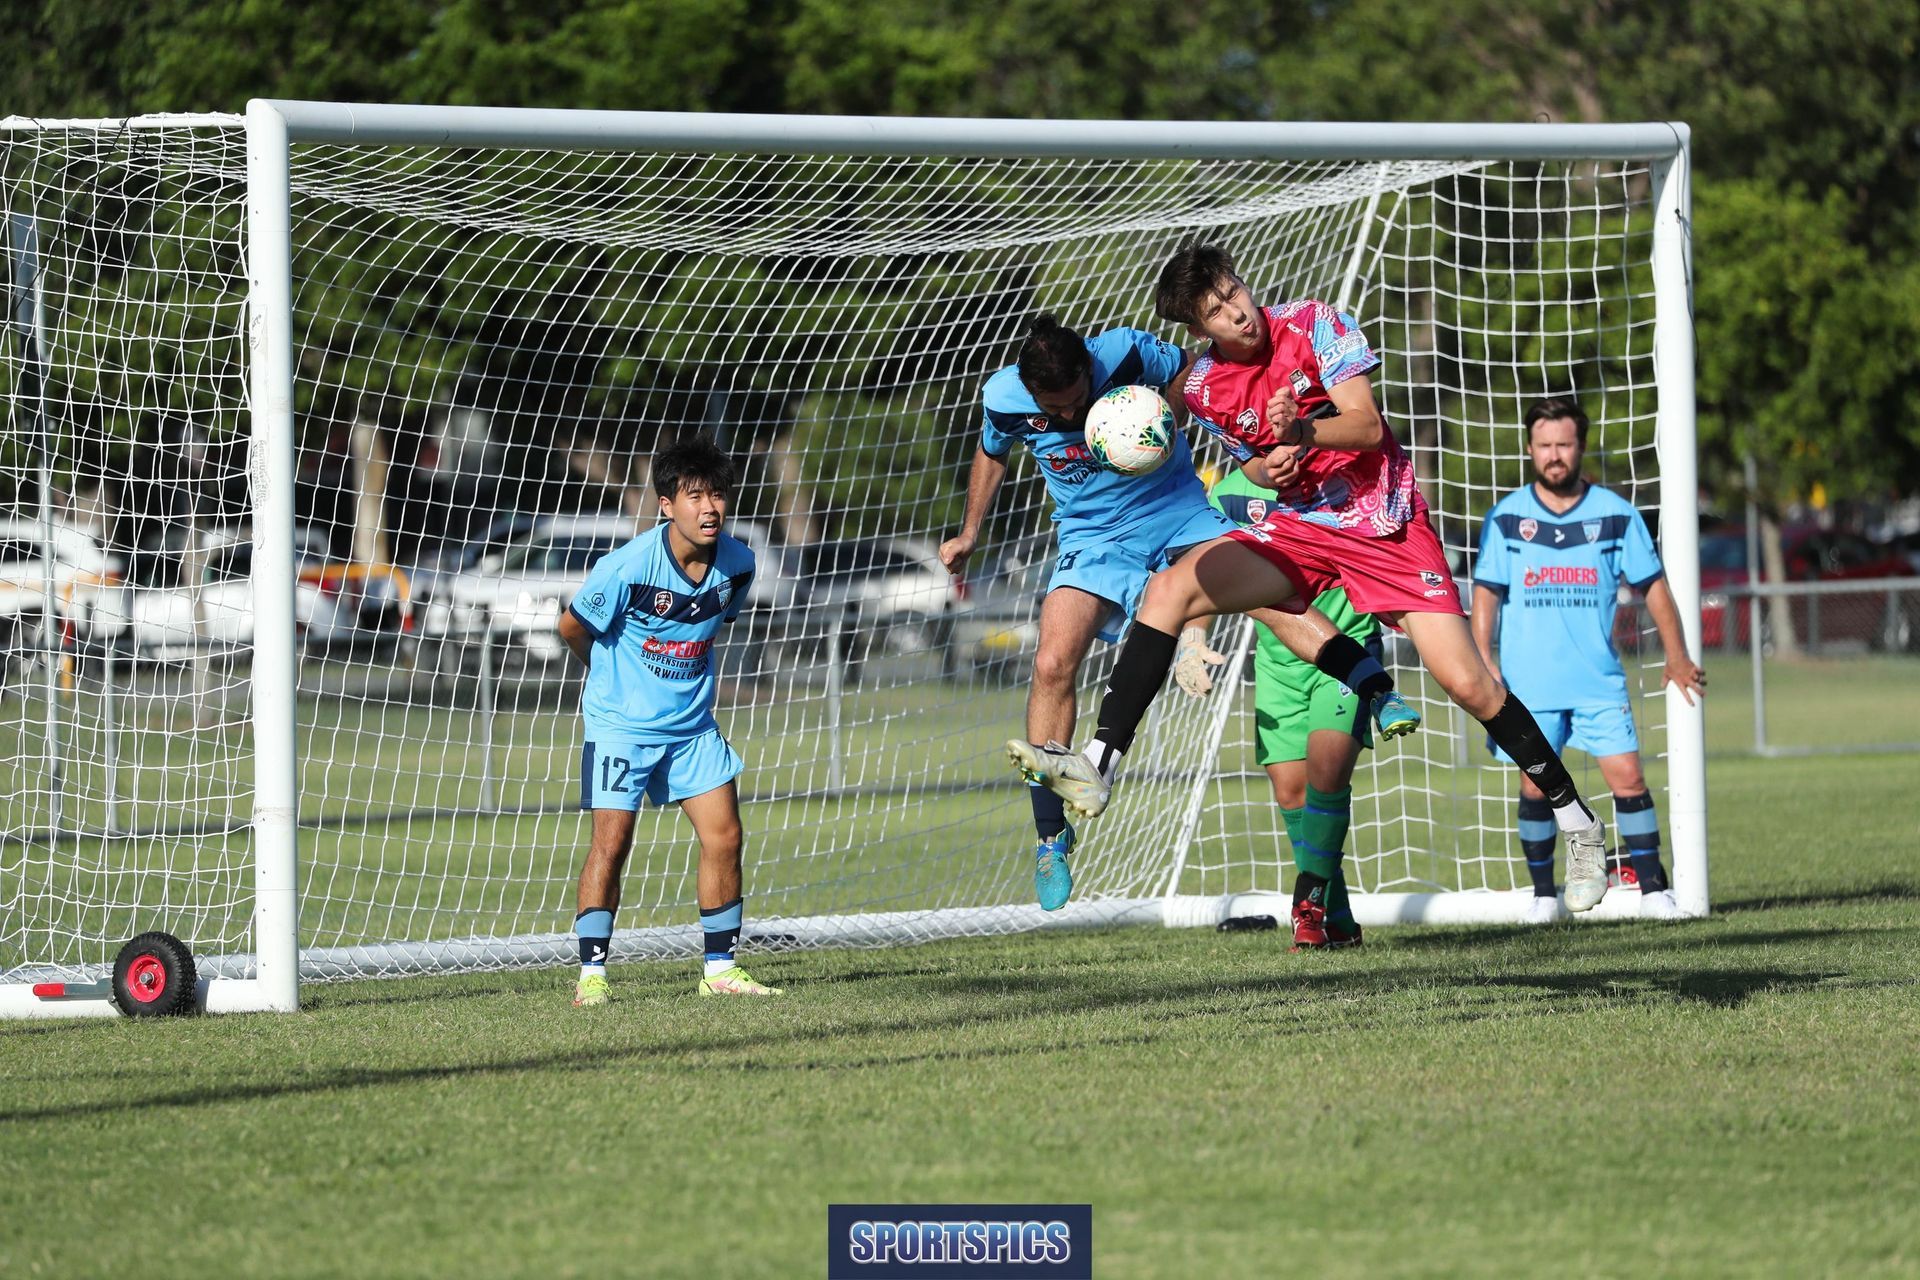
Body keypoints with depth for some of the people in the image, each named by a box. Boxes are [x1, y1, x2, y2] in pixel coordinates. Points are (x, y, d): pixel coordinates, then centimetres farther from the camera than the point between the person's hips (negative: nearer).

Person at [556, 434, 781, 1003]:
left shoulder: (737, 563, -7)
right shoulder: (629, 566, -22)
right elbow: (573, 627, -7)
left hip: (692, 722, 5)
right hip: (621, 722, -5)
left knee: (724, 836, 0)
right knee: (611, 843, -9)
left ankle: (720, 969, 10)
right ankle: (591, 975, -2)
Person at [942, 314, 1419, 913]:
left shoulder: (1127, 353, -22)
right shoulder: (1004, 400, -13)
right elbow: (991, 455, 11)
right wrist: (968, 536, 19)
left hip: (1176, 509, -1)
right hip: (1092, 538, 1)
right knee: (1053, 665, -16)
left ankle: (1383, 697, -23)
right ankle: (1050, 833, -5)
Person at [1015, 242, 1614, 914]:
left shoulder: (1313, 324, -10)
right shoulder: (1204, 391, 0)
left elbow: (1368, 425, -15)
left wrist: (1302, 432, -35)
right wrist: (1264, 467, -10)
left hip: (1385, 523, -3)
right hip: (1298, 530, 3)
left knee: (1469, 684, -13)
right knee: (1169, 588, -20)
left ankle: (1579, 825, 4)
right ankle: (1098, 768, -25)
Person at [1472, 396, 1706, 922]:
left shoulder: (1616, 514, 2)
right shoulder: (1506, 517, 2)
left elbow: (1652, 585, 9)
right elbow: (1486, 592, 5)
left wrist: (1677, 657, 6)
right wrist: (1483, 659, -6)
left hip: (1600, 681, 0)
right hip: (1529, 682, 0)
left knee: (1627, 776, -7)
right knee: (1535, 785, 0)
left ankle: (1653, 888, 1)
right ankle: (1542, 893, 13)